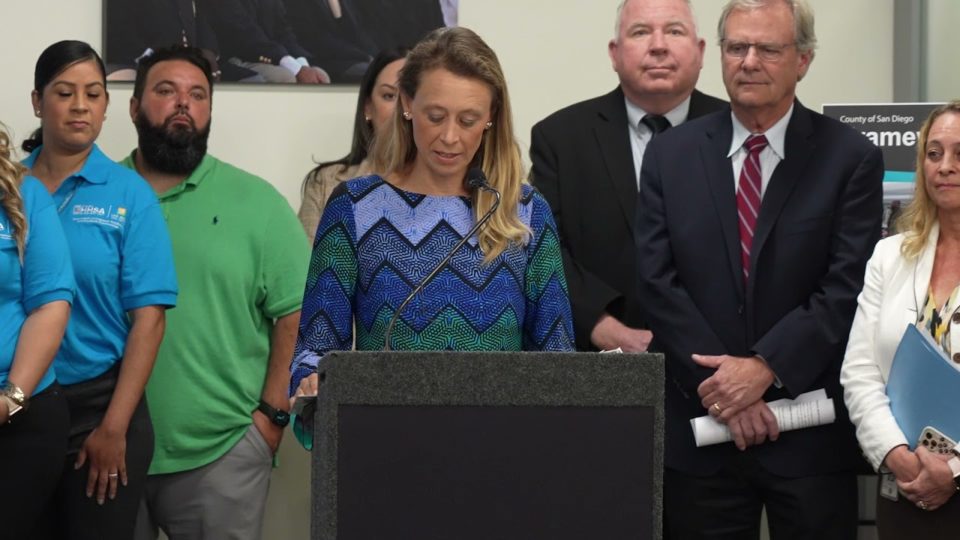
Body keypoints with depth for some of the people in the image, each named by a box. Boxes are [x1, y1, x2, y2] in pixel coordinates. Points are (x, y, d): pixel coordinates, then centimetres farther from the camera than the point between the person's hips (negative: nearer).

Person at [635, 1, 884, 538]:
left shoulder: (851, 158, -1)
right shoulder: (671, 155, 6)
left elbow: (847, 288, -8)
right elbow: (658, 281, -1)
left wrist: (765, 367, -16)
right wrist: (722, 384, -10)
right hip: (700, 425, 2)